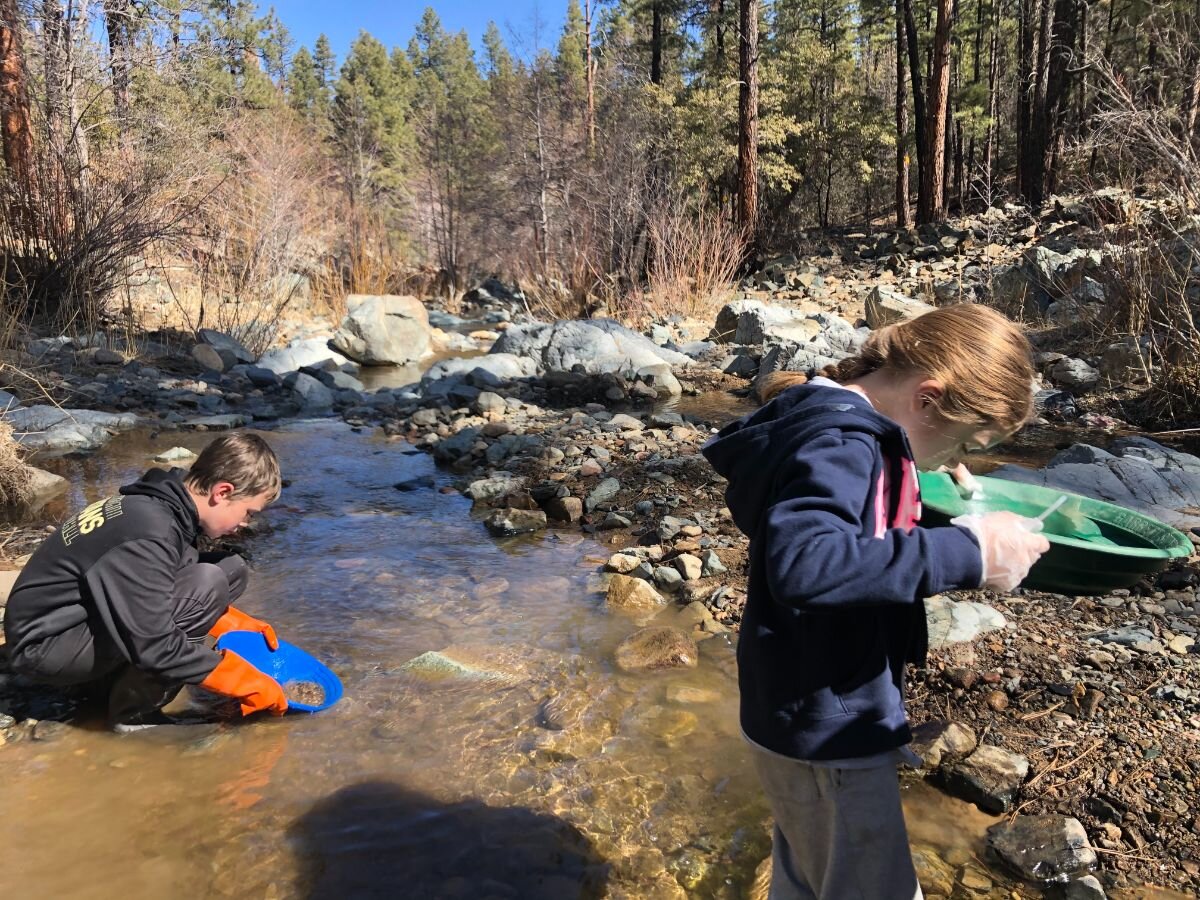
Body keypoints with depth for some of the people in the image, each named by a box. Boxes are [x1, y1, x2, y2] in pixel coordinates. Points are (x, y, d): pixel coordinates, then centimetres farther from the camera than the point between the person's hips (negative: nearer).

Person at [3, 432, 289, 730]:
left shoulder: (165, 503, -2)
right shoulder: (148, 534, -30)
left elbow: (170, 587, 15)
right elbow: (157, 647, -30)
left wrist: (237, 624, 7)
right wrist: (246, 683, -22)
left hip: (88, 620, 9)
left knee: (230, 568, 0)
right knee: (207, 585, -28)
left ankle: (118, 672, 3)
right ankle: (131, 710, -11)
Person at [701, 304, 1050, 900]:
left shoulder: (835, 424, 5)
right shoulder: (839, 442, -25)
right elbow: (802, 565, -42)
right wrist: (965, 554, -36)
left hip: (819, 721, 10)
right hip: (826, 732, -10)